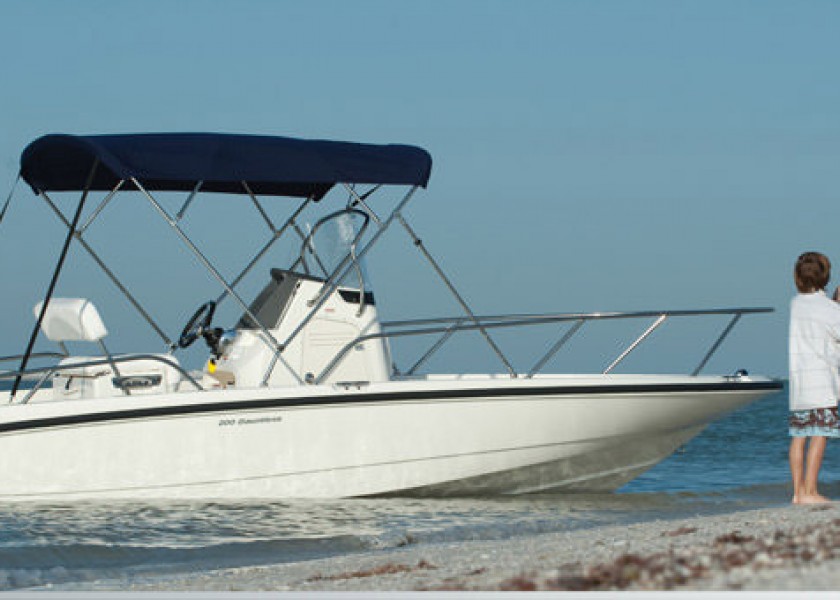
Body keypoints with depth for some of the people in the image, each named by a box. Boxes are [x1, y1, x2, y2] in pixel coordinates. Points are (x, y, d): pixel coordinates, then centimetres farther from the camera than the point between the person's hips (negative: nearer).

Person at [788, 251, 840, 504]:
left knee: (799, 435, 7)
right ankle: (809, 492, -8)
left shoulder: (794, 305, 7)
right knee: (819, 435, -4)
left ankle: (798, 492, 8)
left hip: (796, 379, 6)